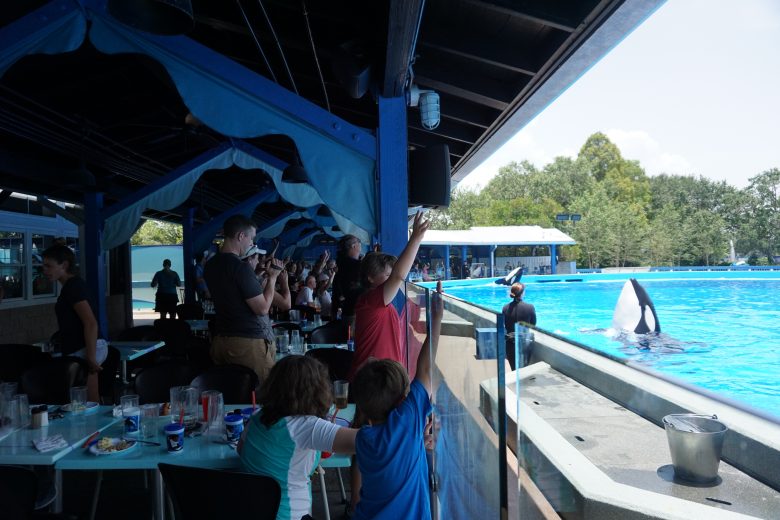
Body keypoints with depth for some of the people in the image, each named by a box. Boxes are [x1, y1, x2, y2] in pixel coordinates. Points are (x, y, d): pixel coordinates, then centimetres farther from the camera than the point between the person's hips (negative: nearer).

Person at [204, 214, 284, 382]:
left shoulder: (211, 265, 8)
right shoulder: (241, 268, -17)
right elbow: (263, 308, -16)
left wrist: (253, 269, 17)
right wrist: (273, 276, -5)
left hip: (220, 339, 9)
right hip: (248, 342, -9)